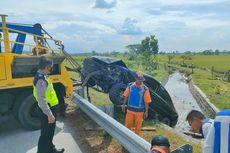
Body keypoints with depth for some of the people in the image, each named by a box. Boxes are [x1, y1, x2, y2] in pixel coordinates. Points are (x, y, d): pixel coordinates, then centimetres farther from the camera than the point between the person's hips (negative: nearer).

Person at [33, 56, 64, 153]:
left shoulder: (43, 76, 8)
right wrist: (49, 114, -26)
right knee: (46, 133, 5)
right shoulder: (41, 80, -25)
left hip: (50, 108, 10)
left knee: (50, 132, 23)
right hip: (47, 110, -10)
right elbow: (41, 100, -29)